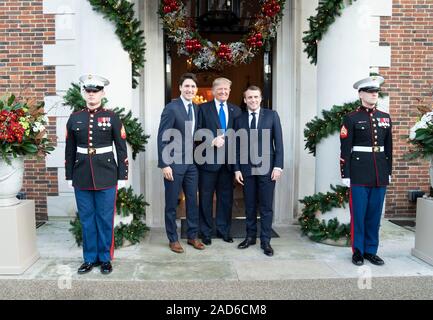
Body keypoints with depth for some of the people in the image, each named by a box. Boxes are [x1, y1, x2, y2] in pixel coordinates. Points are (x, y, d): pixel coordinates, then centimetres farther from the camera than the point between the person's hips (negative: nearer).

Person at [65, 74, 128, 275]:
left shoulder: (112, 117, -1)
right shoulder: (74, 118, 6)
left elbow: (121, 149, -1)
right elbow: (69, 150, 10)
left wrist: (122, 176, -4)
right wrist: (69, 176, 9)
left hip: (106, 177, -2)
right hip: (82, 177, 3)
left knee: (105, 220, 6)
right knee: (86, 220, 10)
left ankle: (105, 258, 20)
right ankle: (90, 258, 24)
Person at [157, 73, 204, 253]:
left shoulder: (197, 109, 8)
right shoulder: (171, 108, -11)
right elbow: (162, 138, -13)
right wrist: (164, 165, -17)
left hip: (192, 163, 6)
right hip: (174, 163, -6)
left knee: (192, 201, 12)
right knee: (172, 203, 7)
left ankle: (192, 236, 27)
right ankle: (173, 239, 21)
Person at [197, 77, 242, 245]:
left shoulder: (236, 110, 11)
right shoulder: (203, 108, 1)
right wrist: (212, 141, -16)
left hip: (228, 161, 3)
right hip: (209, 160, -3)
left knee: (226, 197, 11)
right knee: (206, 197, 6)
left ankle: (223, 230, 26)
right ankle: (206, 231, 20)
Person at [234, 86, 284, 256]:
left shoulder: (272, 115, 3)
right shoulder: (240, 119, 8)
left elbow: (278, 142, 0)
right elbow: (237, 146, 8)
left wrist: (278, 166, -8)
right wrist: (237, 169, 1)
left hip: (267, 168, -2)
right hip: (247, 168, 2)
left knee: (266, 206, 3)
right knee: (249, 205, 10)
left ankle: (265, 241, 13)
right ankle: (250, 236, 24)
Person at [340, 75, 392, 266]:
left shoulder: (385, 118, 12)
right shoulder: (351, 118, -2)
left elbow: (388, 148, 15)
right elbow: (345, 149, -5)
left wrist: (388, 172, 12)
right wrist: (345, 175, -9)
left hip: (380, 174, 4)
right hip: (359, 173, -4)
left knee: (375, 214, 10)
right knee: (358, 214, 2)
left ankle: (371, 251, 23)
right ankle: (358, 252, 15)